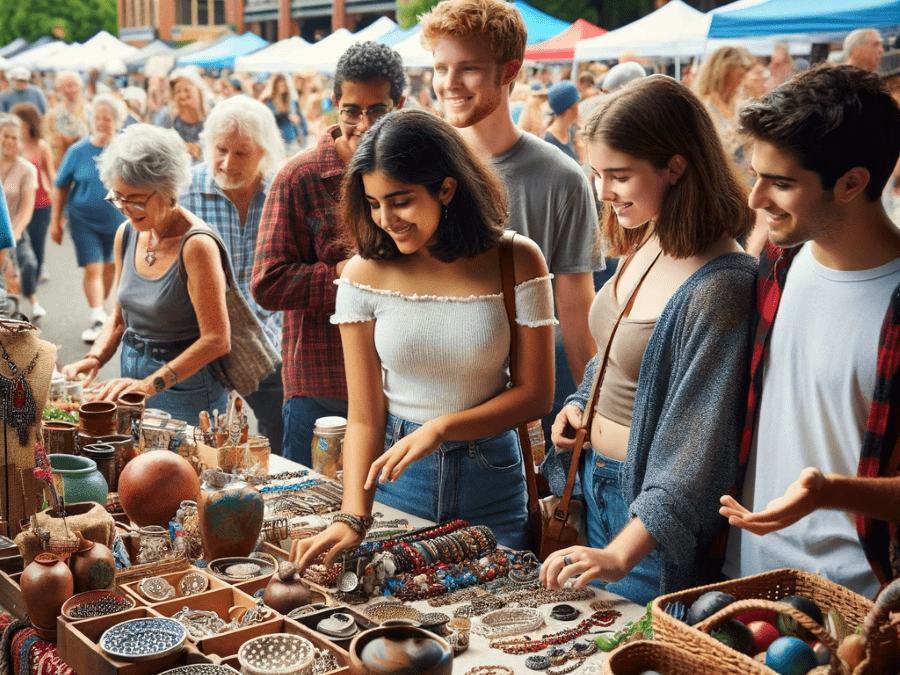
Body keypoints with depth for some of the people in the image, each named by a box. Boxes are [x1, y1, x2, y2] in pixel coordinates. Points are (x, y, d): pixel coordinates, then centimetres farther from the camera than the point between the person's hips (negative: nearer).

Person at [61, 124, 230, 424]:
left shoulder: (196, 245, -17)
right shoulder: (127, 234, 6)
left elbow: (217, 340, -22)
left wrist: (151, 384, -27)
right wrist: (94, 358, -2)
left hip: (186, 392, -6)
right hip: (133, 380, 7)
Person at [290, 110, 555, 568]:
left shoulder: (516, 263, -10)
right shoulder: (365, 274, -7)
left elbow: (535, 394, -6)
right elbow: (364, 417, -8)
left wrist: (440, 428, -18)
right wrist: (353, 516, -20)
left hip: (489, 478, 0)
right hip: (394, 476, 1)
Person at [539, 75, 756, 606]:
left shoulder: (719, 288, -25)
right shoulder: (643, 248, 1)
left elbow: (697, 446, -28)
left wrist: (622, 555, -33)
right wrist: (582, 402, 2)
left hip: (655, 524, -8)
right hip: (598, 487, 8)